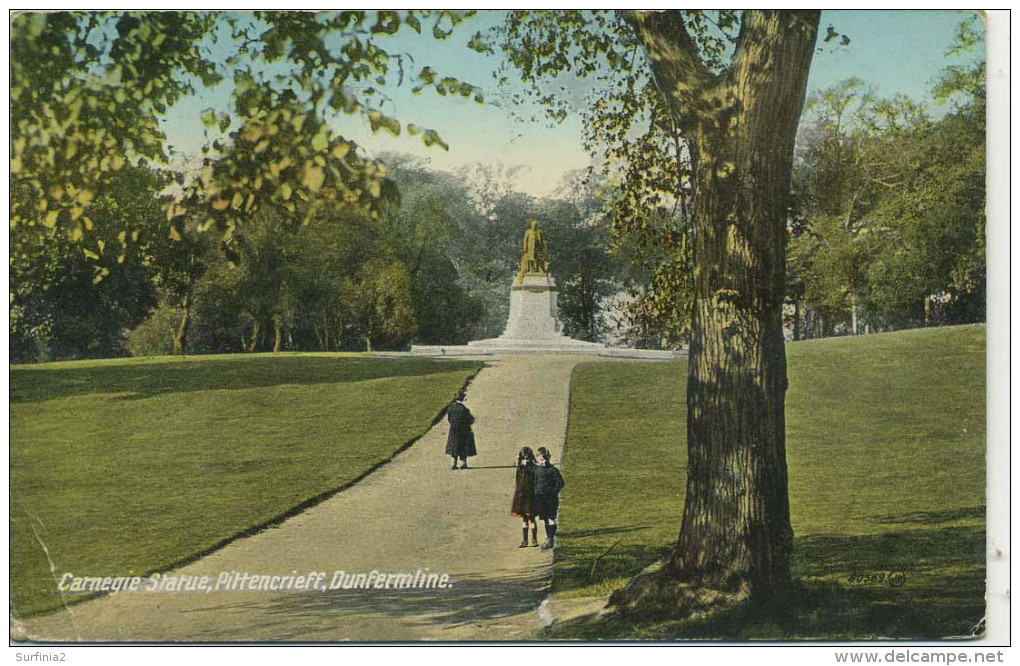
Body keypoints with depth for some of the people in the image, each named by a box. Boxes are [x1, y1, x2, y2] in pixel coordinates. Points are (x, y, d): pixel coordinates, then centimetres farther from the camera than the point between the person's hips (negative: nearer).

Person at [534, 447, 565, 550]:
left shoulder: (553, 470, -6)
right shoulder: (537, 470, 12)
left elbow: (560, 483, -6)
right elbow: (535, 483, 20)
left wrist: (553, 492, -14)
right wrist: (536, 493, 8)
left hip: (551, 498, -6)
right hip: (540, 498, 6)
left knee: (551, 519, -6)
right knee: (545, 519, 12)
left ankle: (551, 540, -5)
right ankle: (548, 539, 20)